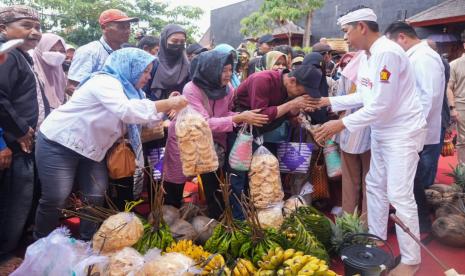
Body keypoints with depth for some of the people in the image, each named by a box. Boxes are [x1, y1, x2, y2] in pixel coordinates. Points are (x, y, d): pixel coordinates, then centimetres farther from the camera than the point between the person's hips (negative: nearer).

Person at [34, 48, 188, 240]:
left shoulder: (126, 89, 9)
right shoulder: (106, 82, -21)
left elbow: (130, 119, 5)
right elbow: (126, 110, -39)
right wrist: (167, 104, -35)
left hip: (89, 149, 9)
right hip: (59, 143, -9)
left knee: (96, 197, 2)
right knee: (55, 200, -5)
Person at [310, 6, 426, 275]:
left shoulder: (388, 53, -23)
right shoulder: (367, 56, 6)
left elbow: (381, 105, -26)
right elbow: (363, 96, 13)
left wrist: (341, 124, -23)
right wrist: (328, 101, 8)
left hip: (402, 132, -9)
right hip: (381, 131, 9)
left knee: (400, 196, -4)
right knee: (375, 187, 16)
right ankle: (376, 238, 33)